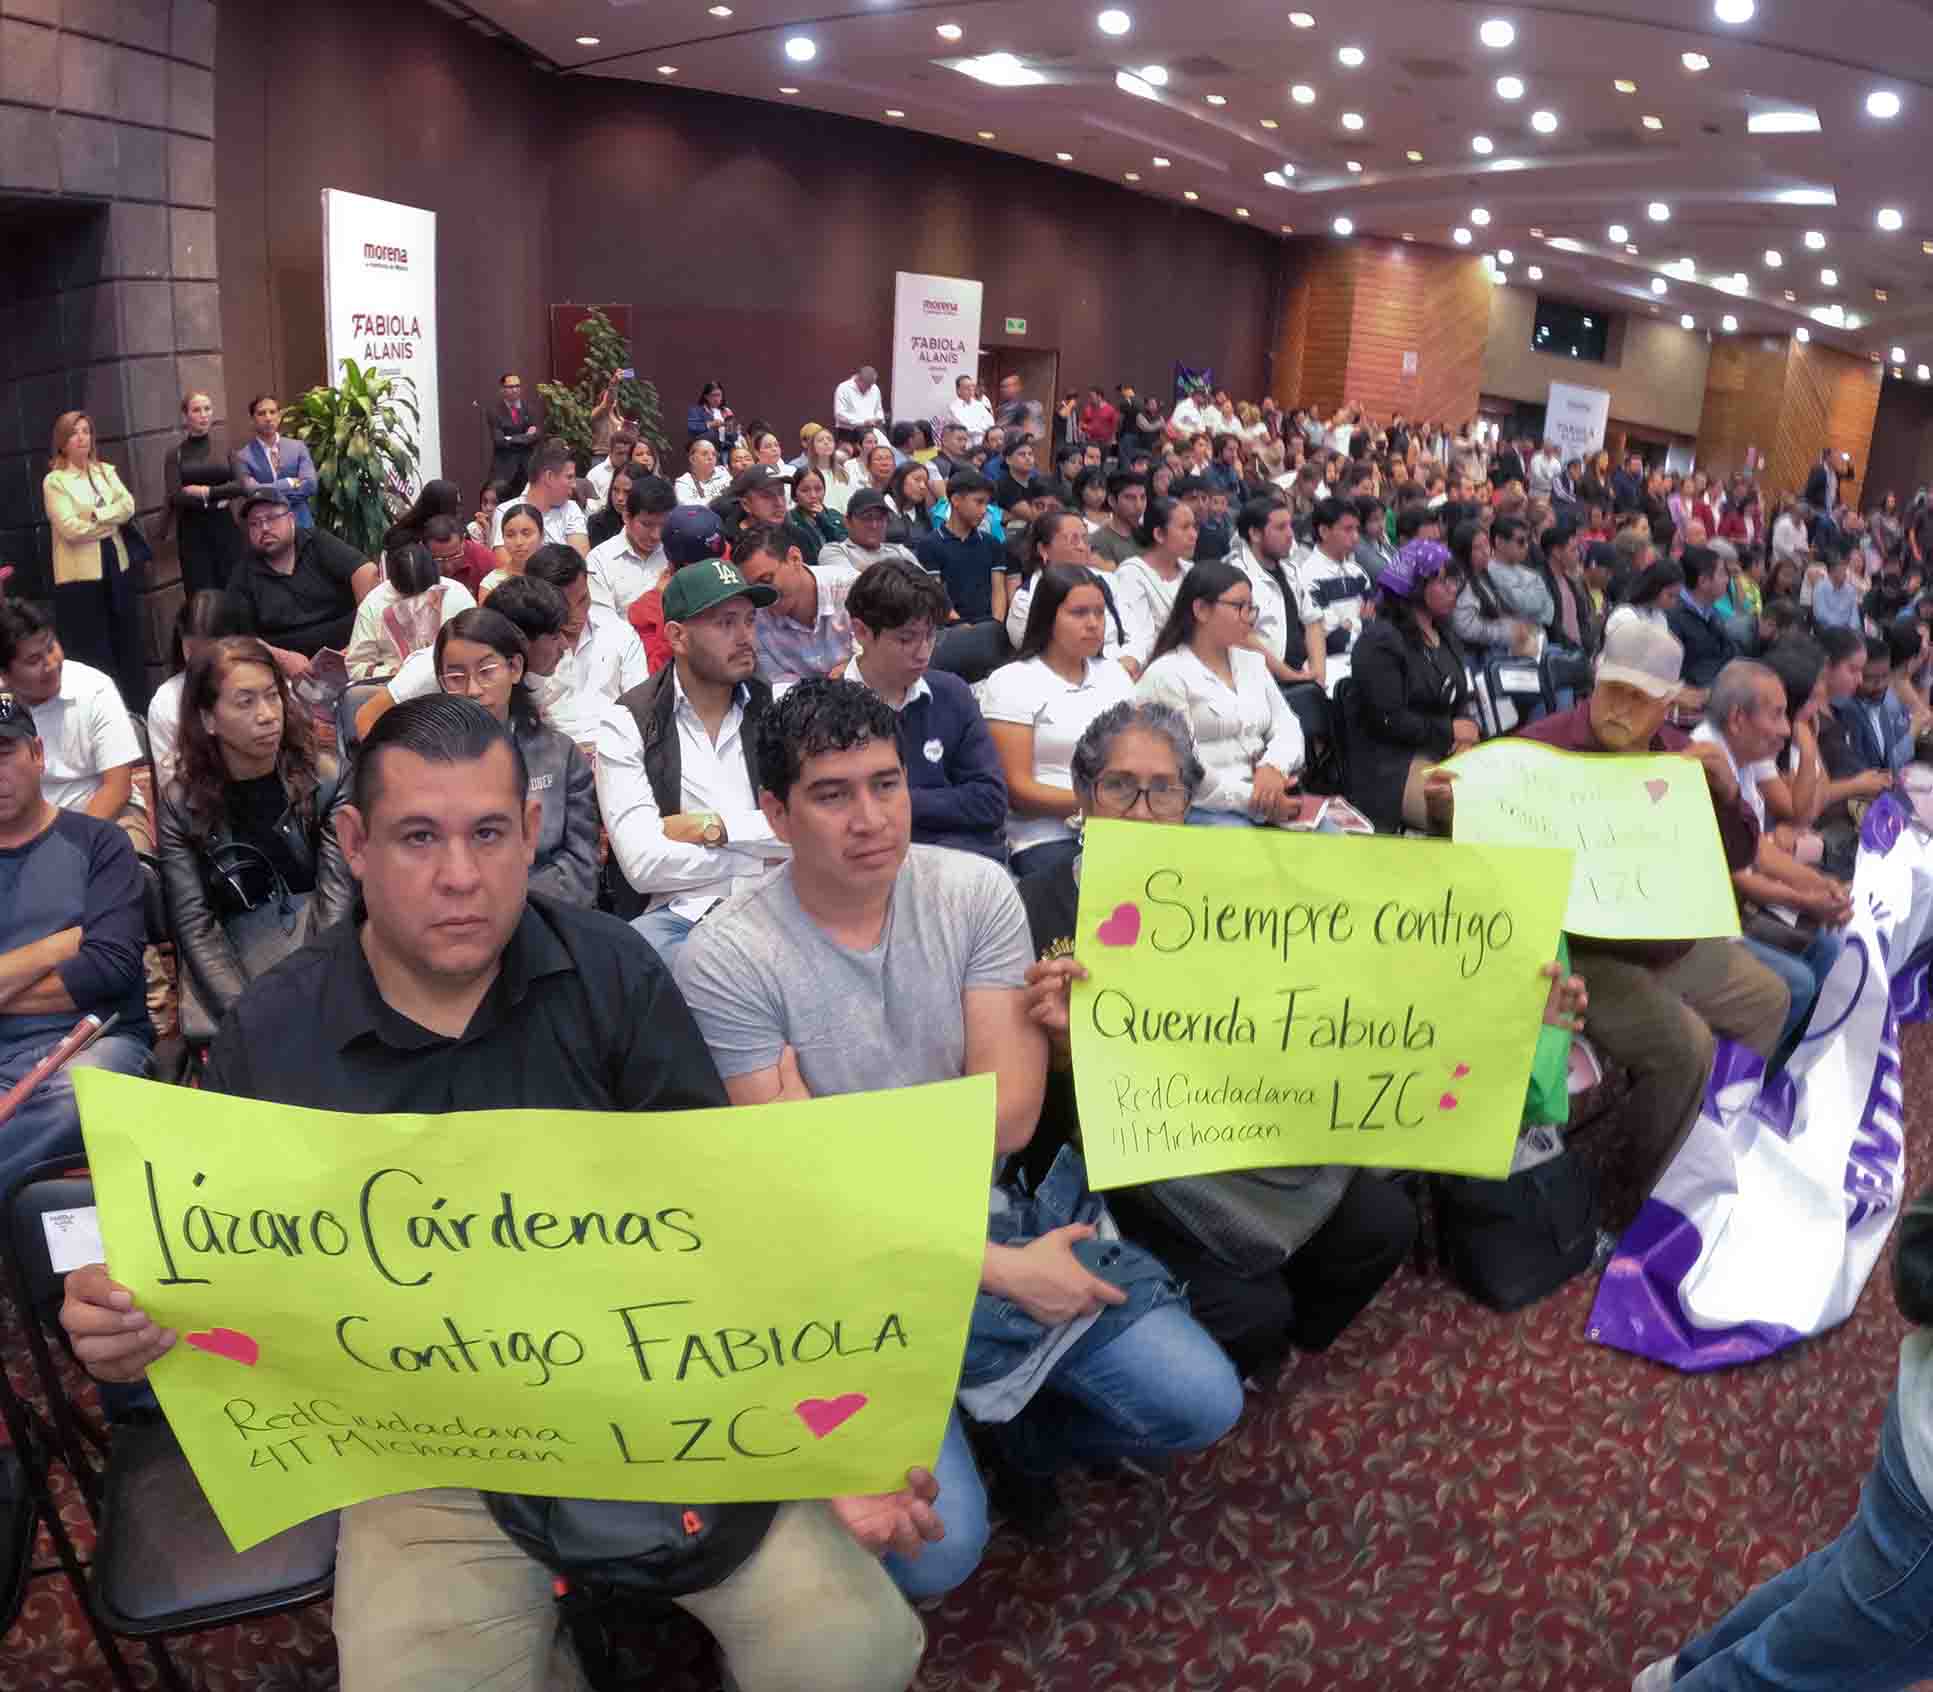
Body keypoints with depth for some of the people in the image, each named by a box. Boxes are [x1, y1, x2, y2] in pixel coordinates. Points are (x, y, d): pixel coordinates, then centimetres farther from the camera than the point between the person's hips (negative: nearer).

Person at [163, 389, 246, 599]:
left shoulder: (223, 446, 8)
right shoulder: (176, 453, 1)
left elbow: (240, 486, -3)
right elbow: (176, 497, -9)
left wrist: (207, 491, -11)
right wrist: (217, 500, -8)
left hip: (224, 528, 2)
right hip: (193, 531, -2)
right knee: (201, 597, -4)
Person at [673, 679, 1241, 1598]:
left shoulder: (976, 891, -5)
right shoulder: (725, 962, -15)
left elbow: (1006, 1116, -9)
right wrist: (1005, 1271, -16)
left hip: (991, 1211, 4)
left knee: (1204, 1404, -2)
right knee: (935, 1549, -18)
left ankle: (1021, 1431, 24)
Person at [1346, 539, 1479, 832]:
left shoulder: (1446, 635, 19)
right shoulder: (1380, 641, -9)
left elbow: (1460, 698, 23)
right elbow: (1389, 720, -16)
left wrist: (1467, 729, -1)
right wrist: (1449, 730, -8)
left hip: (1448, 754, 8)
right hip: (1392, 767, -8)